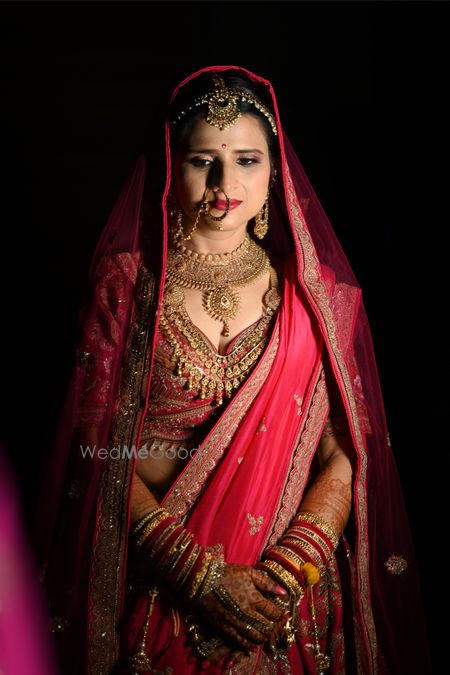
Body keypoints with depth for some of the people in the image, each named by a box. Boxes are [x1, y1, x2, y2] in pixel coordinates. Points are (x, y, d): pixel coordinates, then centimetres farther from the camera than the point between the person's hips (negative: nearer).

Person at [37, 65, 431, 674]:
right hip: (155, 594, -1)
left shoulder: (315, 292, 0)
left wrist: (286, 575, -16)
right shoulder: (127, 281, -4)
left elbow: (346, 456, -3)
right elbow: (97, 447, -8)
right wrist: (201, 574, -15)